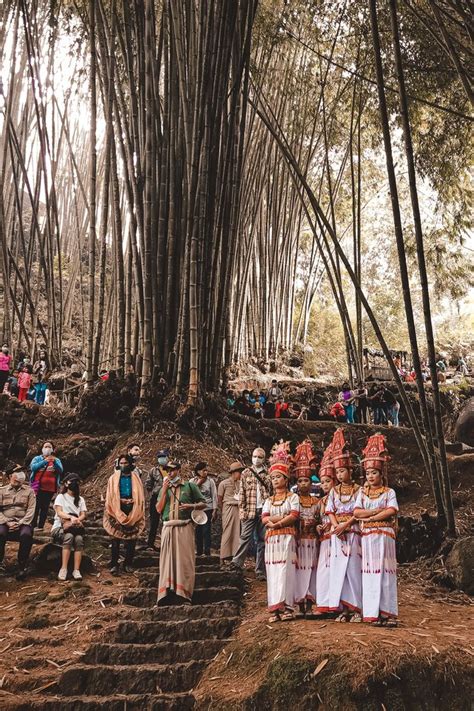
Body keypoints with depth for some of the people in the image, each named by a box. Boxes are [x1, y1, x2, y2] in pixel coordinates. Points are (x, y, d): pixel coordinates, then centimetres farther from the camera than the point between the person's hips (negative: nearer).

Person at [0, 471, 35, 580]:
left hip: (23, 523, -1)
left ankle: (22, 566, -22)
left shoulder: (29, 491, 12)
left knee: (26, 534, -33)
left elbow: (31, 510, 3)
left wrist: (20, 523, -12)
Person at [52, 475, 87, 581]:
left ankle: (76, 570, -36)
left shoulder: (80, 499, 19)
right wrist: (71, 517, -29)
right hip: (59, 527, -2)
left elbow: (83, 514, 6)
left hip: (75, 528, 2)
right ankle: (63, 569, -37)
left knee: (79, 538, -32)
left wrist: (76, 520, -18)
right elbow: (59, 512, -9)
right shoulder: (61, 497, 8)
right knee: (69, 536, -36)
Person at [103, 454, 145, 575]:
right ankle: (114, 565, 0)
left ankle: (128, 564, 10)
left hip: (133, 512, 1)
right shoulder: (114, 478, 7)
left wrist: (132, 501, -11)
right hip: (117, 511, -1)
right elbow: (110, 496, 3)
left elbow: (140, 496, 8)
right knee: (115, 539, -3)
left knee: (131, 538, 2)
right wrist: (121, 501, -12)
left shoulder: (136, 478, 10)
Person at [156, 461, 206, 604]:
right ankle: (167, 594, 5)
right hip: (168, 528, 3)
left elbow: (203, 504, 8)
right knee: (168, 560, 2)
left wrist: (191, 506, -11)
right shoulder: (164, 489, 16)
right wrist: (164, 490, -2)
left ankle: (183, 594, 0)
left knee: (184, 560, -3)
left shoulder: (190, 486, 8)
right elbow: (159, 509, 5)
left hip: (185, 528, -3)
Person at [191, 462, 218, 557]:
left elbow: (214, 496, 1)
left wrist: (214, 510, -4)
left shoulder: (210, 481, 2)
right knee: (198, 531, 3)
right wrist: (198, 484, -11)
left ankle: (207, 551, 1)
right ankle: (199, 550, 14)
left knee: (207, 531, -5)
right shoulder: (192, 481, 5)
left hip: (207, 509, -1)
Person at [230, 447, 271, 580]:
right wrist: (241, 509, -5)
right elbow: (242, 492, 4)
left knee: (262, 540, 5)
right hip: (250, 510, -1)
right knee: (245, 536, -7)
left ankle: (260, 570, 11)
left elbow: (272, 492, 6)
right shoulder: (246, 473, 7)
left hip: (264, 510, 1)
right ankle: (237, 562, -4)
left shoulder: (268, 474, 8)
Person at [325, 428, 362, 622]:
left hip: (353, 531, -3)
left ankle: (355, 608, 1)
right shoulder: (334, 491, 12)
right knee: (338, 567, 0)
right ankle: (342, 608, 5)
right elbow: (330, 512, 6)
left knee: (353, 568, -5)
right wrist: (336, 527, -11)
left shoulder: (358, 490, 2)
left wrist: (345, 525, -15)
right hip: (337, 532, 3)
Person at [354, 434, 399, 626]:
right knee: (371, 571, -1)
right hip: (368, 536, 2)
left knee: (385, 571, -4)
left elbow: (391, 512, -10)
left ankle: (388, 613, -3)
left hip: (384, 535, -2)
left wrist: (368, 517, -10)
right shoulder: (362, 492, 12)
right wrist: (379, 510, -9)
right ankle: (374, 613, 0)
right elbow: (356, 512, -1)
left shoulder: (389, 492, 5)